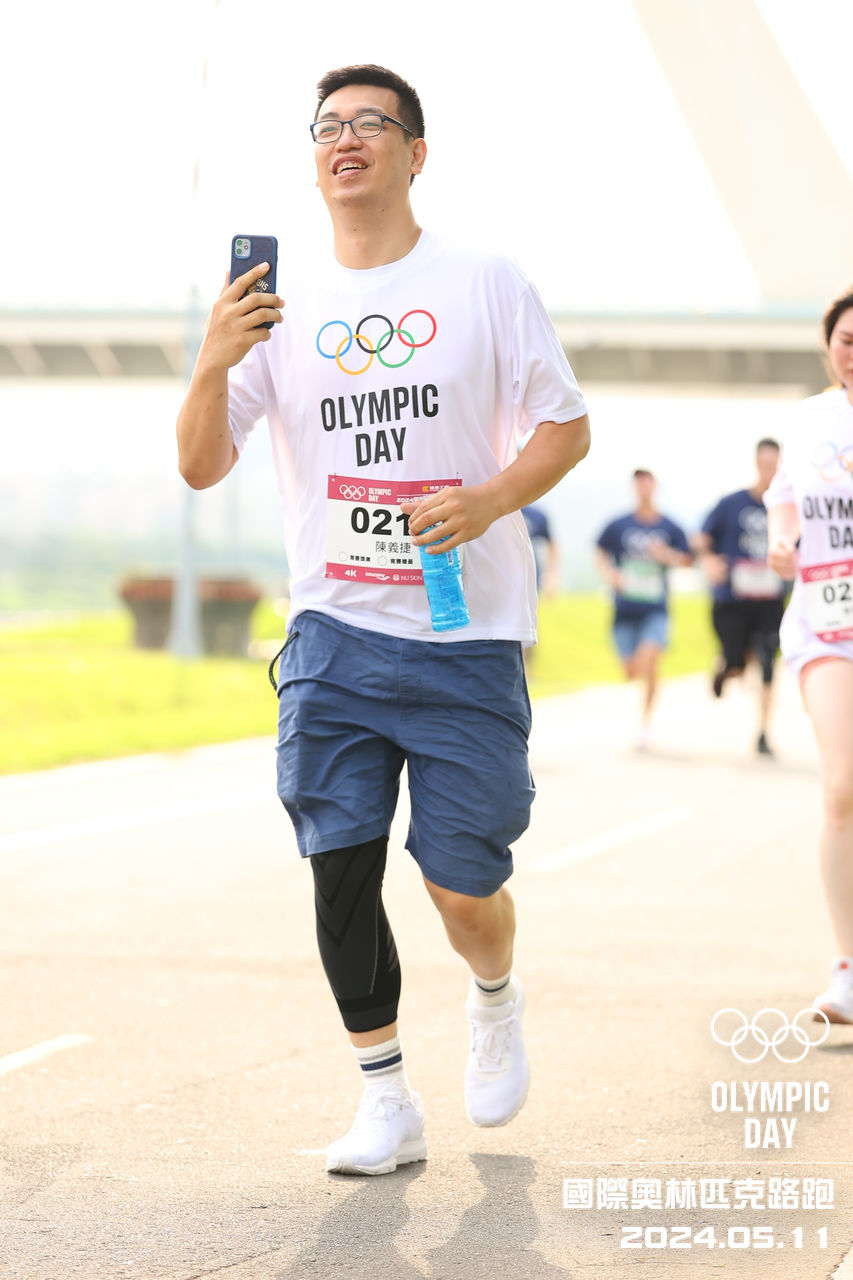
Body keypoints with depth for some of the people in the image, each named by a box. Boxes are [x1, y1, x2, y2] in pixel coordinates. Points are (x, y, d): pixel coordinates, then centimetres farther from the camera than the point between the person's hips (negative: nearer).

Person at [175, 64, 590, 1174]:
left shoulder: (486, 284, 1)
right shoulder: (282, 306, 7)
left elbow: (567, 427, 4)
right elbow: (202, 466, 4)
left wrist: (486, 502, -14)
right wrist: (214, 364, -15)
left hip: (469, 636, -2)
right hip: (335, 634, 2)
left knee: (463, 889, -3)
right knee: (341, 870, -3)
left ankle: (496, 999, 32)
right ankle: (386, 1103, 10)